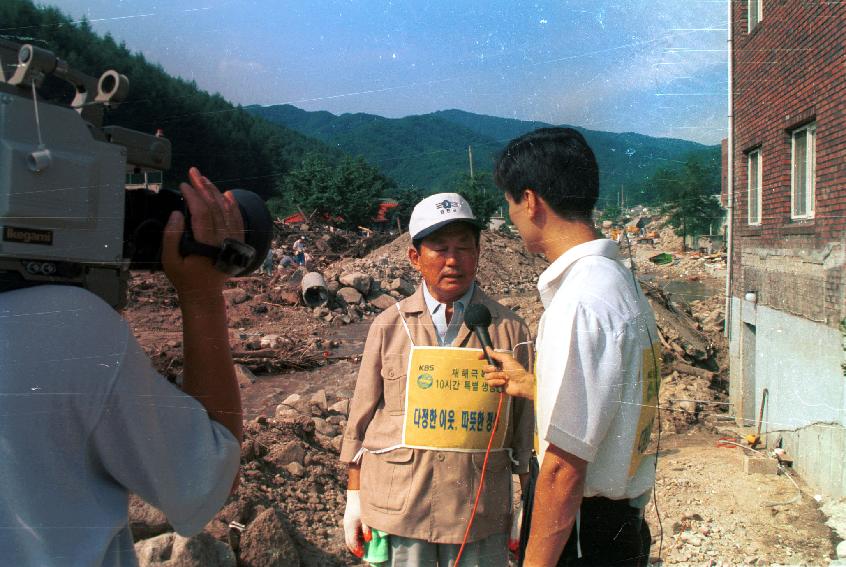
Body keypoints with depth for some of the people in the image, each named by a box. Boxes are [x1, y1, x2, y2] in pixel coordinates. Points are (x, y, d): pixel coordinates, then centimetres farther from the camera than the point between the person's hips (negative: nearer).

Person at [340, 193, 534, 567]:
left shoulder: (509, 329, -1)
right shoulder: (388, 326, -1)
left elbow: (524, 426, 4)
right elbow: (361, 419, 5)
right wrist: (354, 496, 6)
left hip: (480, 513, 0)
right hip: (398, 508, 0)